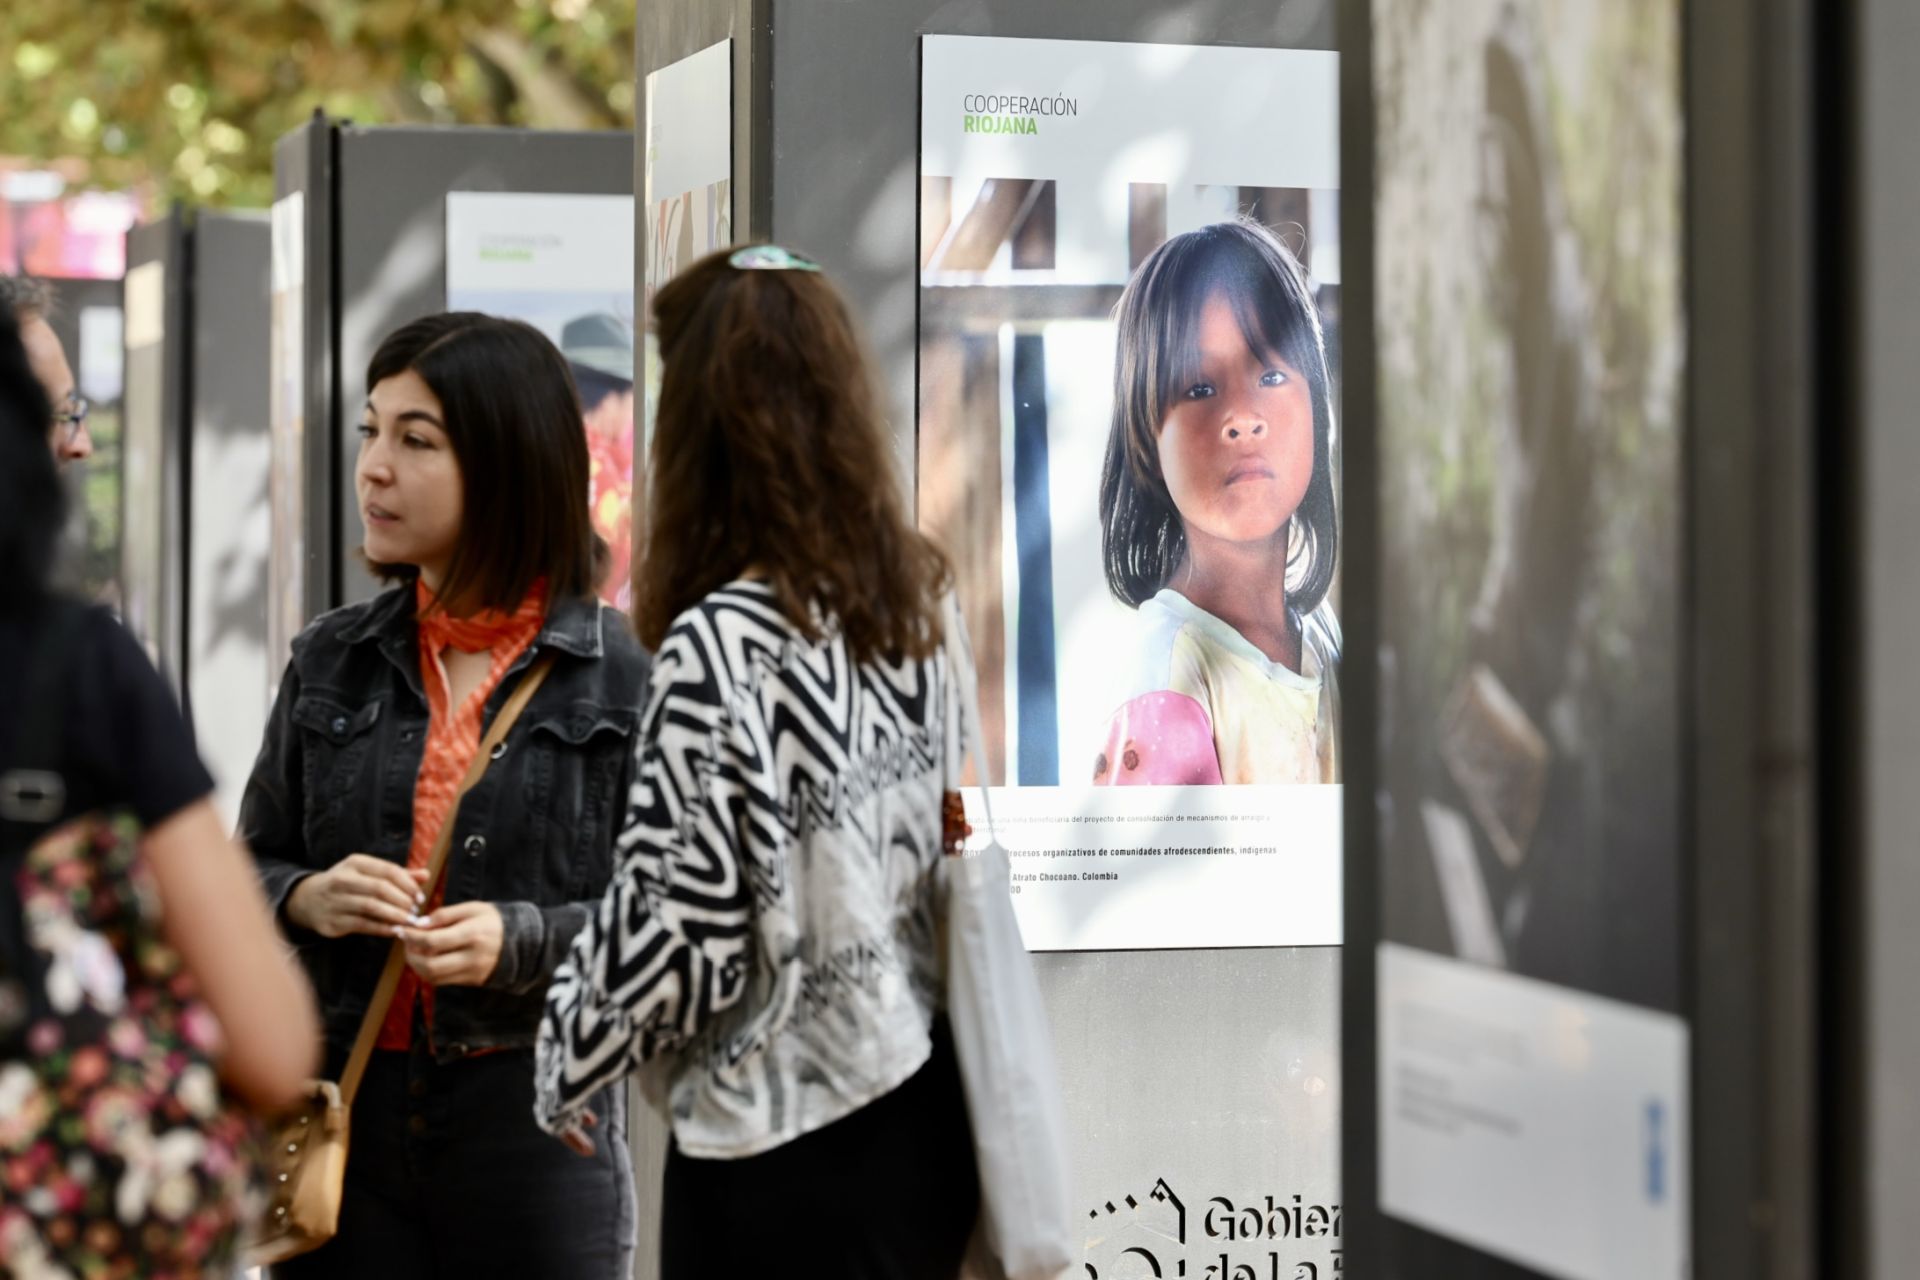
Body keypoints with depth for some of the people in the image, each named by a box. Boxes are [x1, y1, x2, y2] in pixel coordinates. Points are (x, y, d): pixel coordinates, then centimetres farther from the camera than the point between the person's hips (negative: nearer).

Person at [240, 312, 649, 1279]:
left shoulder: (620, 675, -4)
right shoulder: (332, 662, 9)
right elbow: (247, 869, 15)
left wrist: (523, 943, -18)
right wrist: (305, 900, -7)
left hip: (537, 1120, -3)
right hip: (344, 1104, 3)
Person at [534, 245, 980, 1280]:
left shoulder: (722, 644, -20)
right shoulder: (916, 601, 2)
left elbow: (677, 925, -18)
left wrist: (570, 1057, -2)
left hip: (786, 1159, -7)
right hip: (926, 1119, 7)